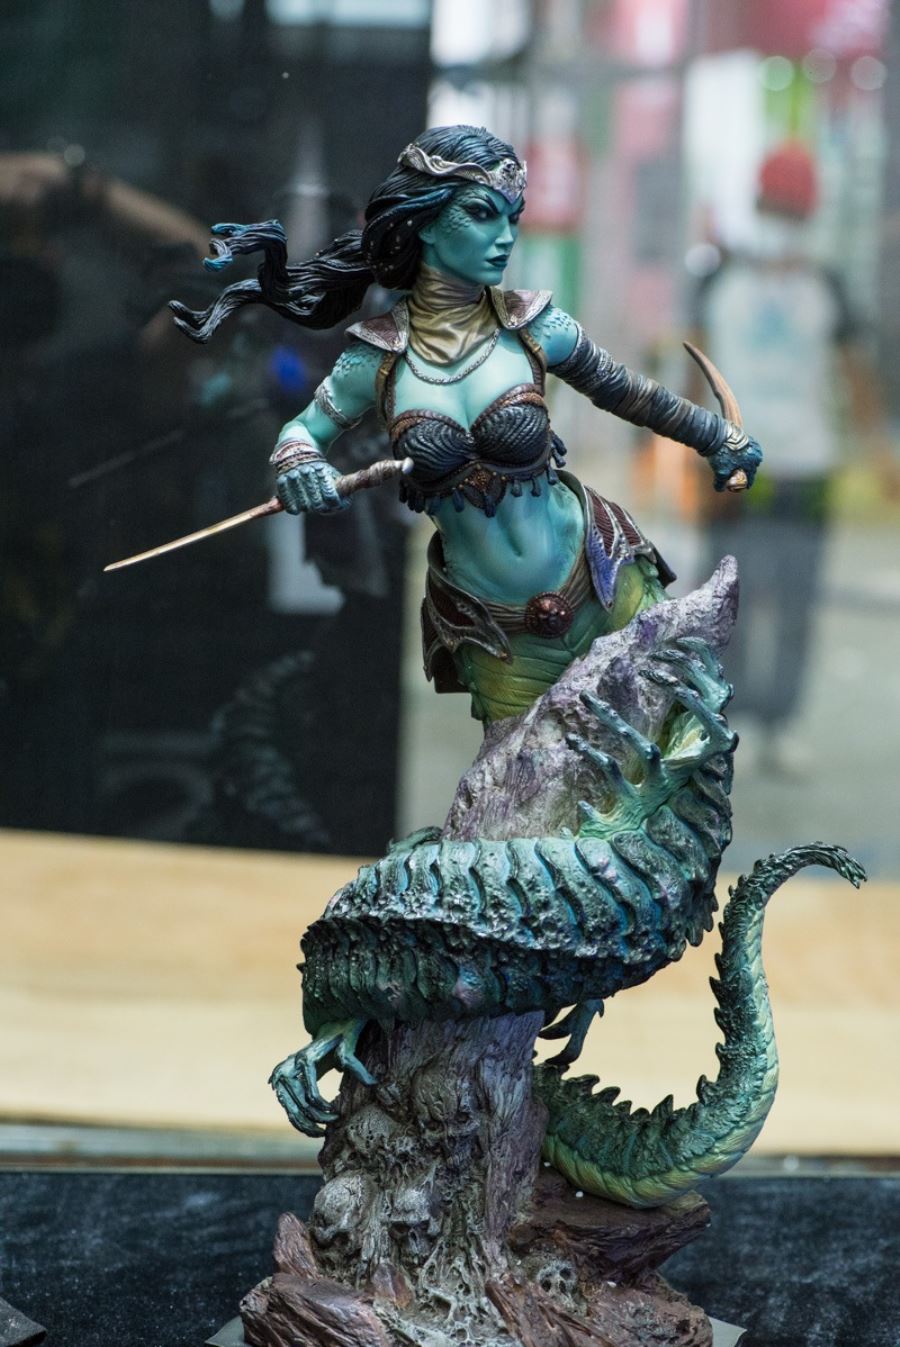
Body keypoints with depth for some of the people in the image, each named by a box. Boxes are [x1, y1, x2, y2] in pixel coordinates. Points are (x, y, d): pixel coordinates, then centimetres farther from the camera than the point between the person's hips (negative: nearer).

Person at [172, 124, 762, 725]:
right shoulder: (379, 356, -8)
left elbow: (627, 392, 7)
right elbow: (300, 432, 4)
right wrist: (299, 463, -20)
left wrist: (720, 437, 17)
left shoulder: (532, 326, -8)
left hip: (603, 587, 0)